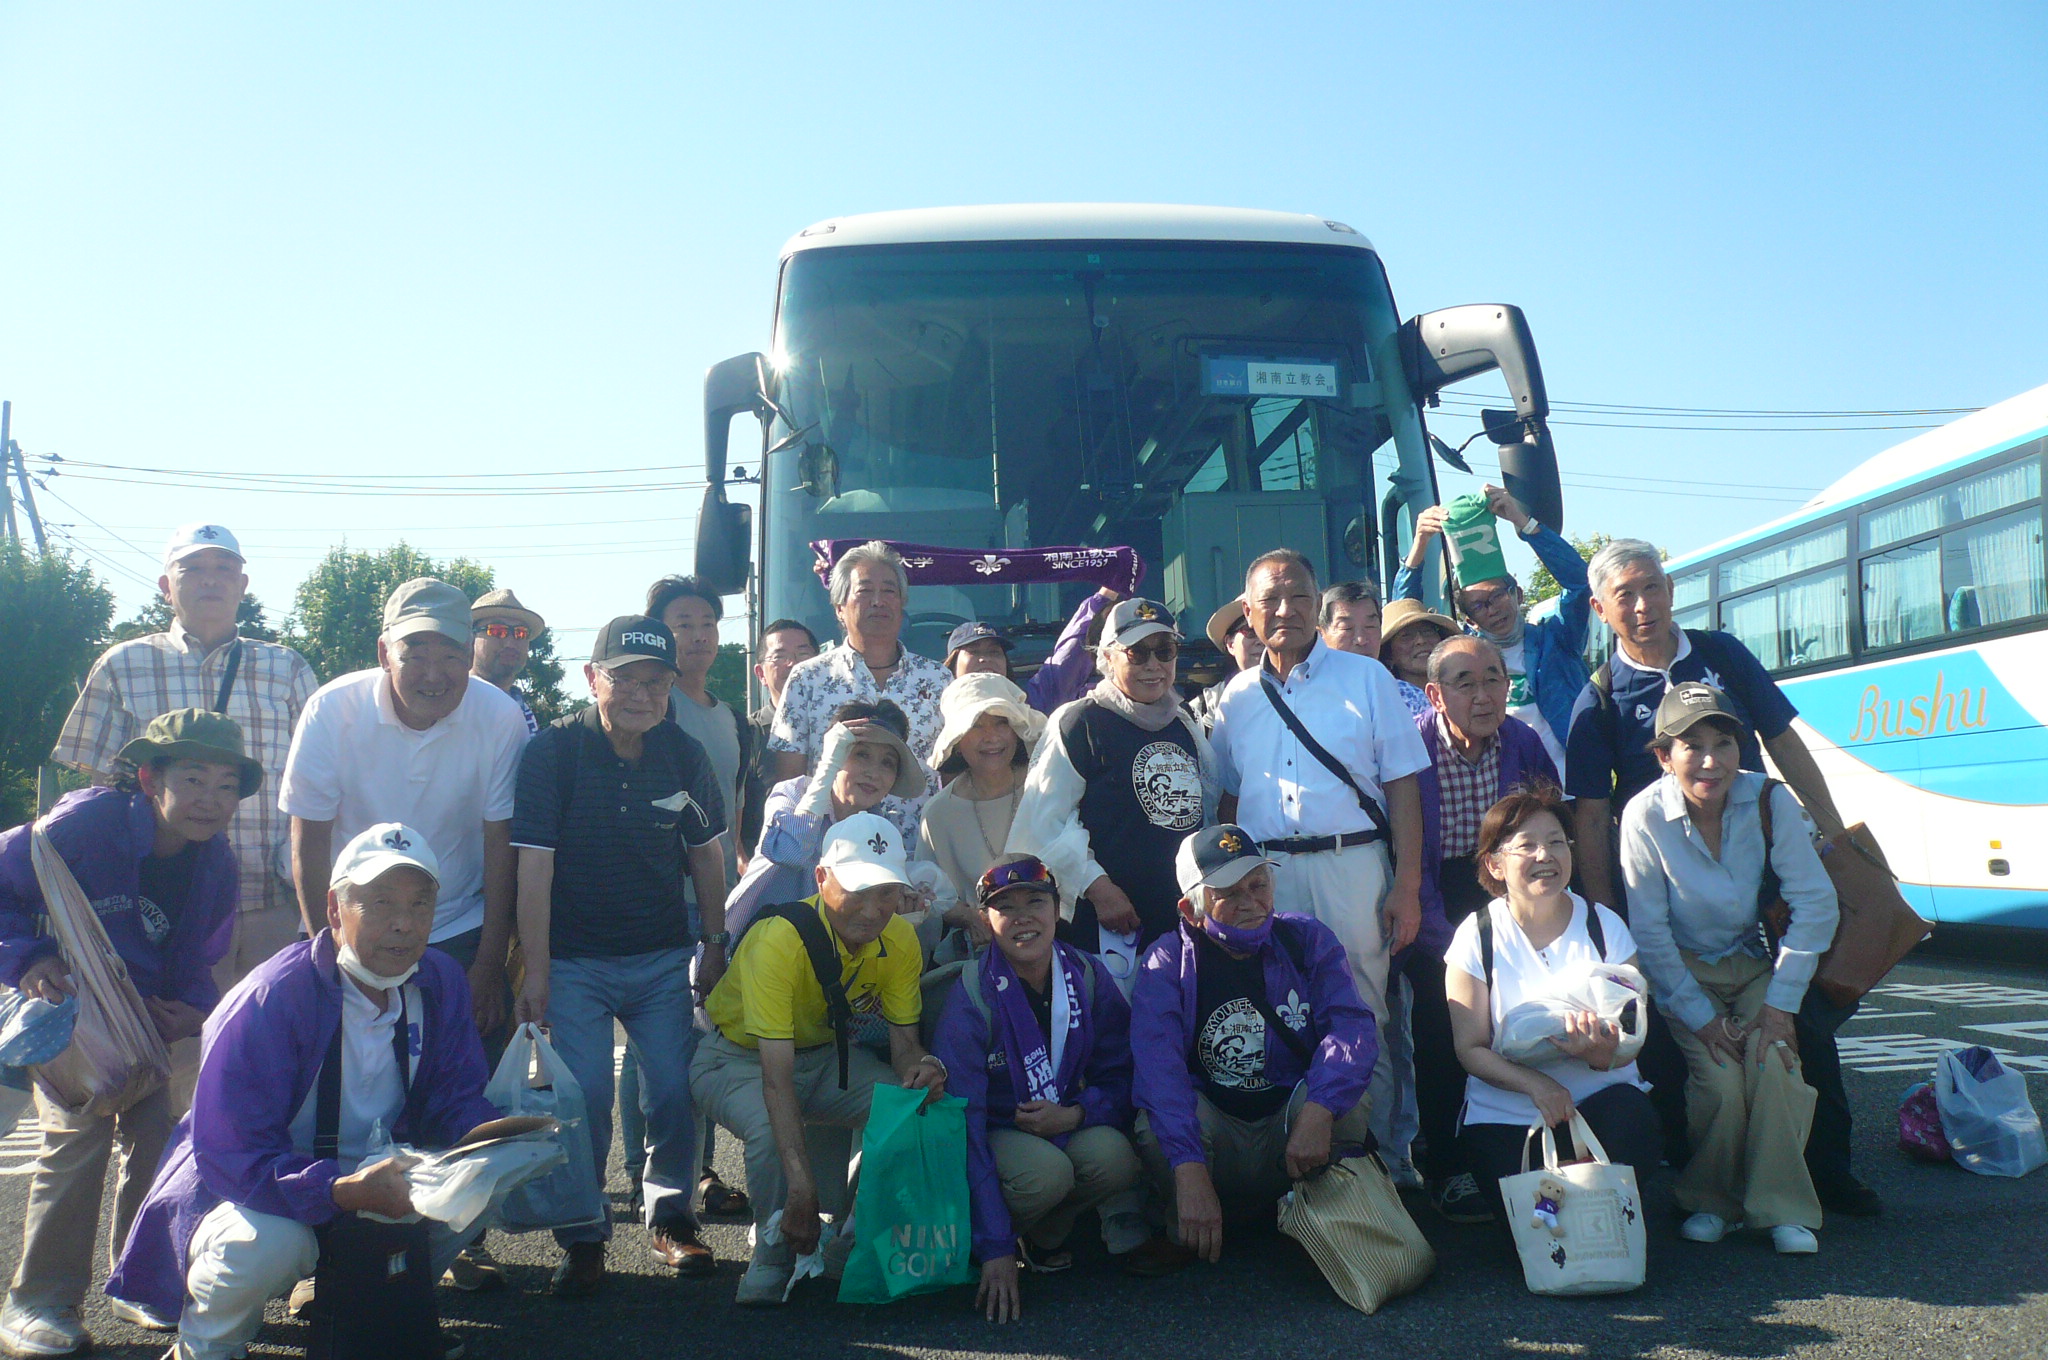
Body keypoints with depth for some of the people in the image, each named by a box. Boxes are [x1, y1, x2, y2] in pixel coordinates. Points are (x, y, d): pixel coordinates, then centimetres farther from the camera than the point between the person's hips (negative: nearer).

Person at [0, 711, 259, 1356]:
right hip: (64, 1006, -5)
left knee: (157, 1128, 0)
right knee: (79, 1131, -17)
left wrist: (194, 1008, -12)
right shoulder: (84, 824, -25)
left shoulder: (216, 864, -7)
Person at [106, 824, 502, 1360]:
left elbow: (457, 1096, -1)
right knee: (270, 1243, -36)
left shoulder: (442, 983, -7)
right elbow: (230, 1155, -28)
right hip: (247, 1190, -5)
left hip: (370, 1175, 5)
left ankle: (360, 1300, 9)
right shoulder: (268, 1003, -26)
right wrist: (347, 1191, -42)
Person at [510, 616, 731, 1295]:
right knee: (584, 1098, -9)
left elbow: (706, 854, 11)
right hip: (574, 961, -3)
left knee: (676, 1091, 0)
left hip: (663, 958, 3)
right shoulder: (552, 752, -11)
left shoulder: (684, 754, 0)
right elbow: (533, 865, -13)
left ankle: (669, 1218, 22)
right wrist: (536, 972, -15)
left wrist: (716, 944, 9)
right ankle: (582, 1240, 10)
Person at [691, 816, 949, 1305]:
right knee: (771, 1130, -36)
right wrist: (801, 1186, -45)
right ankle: (774, 1255, -9)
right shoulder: (779, 939, -33)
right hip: (739, 1059, -5)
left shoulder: (900, 939, -16)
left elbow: (904, 1041, -9)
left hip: (827, 1053, 5)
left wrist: (919, 1070, -36)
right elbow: (777, 1078, -38)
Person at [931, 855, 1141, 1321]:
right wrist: (995, 1250, -30)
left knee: (1116, 1159, -28)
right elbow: (962, 1120, -24)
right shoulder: (972, 998, -21)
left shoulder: (1089, 978, -9)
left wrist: (1075, 1113, -24)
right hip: (995, 1131, -4)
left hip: (1068, 1124, 4)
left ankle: (1043, 1238, 2)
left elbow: (1121, 1078, 0)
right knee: (1047, 1171, -34)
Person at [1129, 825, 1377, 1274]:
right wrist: (1189, 1170, -40)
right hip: (1212, 1127, -1)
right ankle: (1185, 1234, 1)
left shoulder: (1309, 939, -3)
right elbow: (1157, 1065, -24)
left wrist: (1317, 1112, -38)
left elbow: (1352, 1026, -18)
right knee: (1156, 1122, -32)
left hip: (1293, 1121, 1)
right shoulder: (1168, 963, -9)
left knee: (1340, 1096, -30)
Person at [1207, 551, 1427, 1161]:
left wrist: (1407, 886, -7)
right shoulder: (1237, 697, 12)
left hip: (1351, 865, -3)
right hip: (1264, 874, 3)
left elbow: (1402, 786, -1)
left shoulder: (1366, 678, 3)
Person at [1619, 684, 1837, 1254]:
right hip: (1685, 975, -1)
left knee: (1773, 1062, -25)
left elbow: (1815, 903, -13)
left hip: (1754, 966, 2)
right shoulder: (1645, 816, -19)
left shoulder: (1769, 800, -15)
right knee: (1720, 1081, -23)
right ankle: (1710, 1202, 2)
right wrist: (1700, 1017, -15)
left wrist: (1780, 1002, -16)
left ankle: (1783, 1208, -8)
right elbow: (1650, 933, -13)